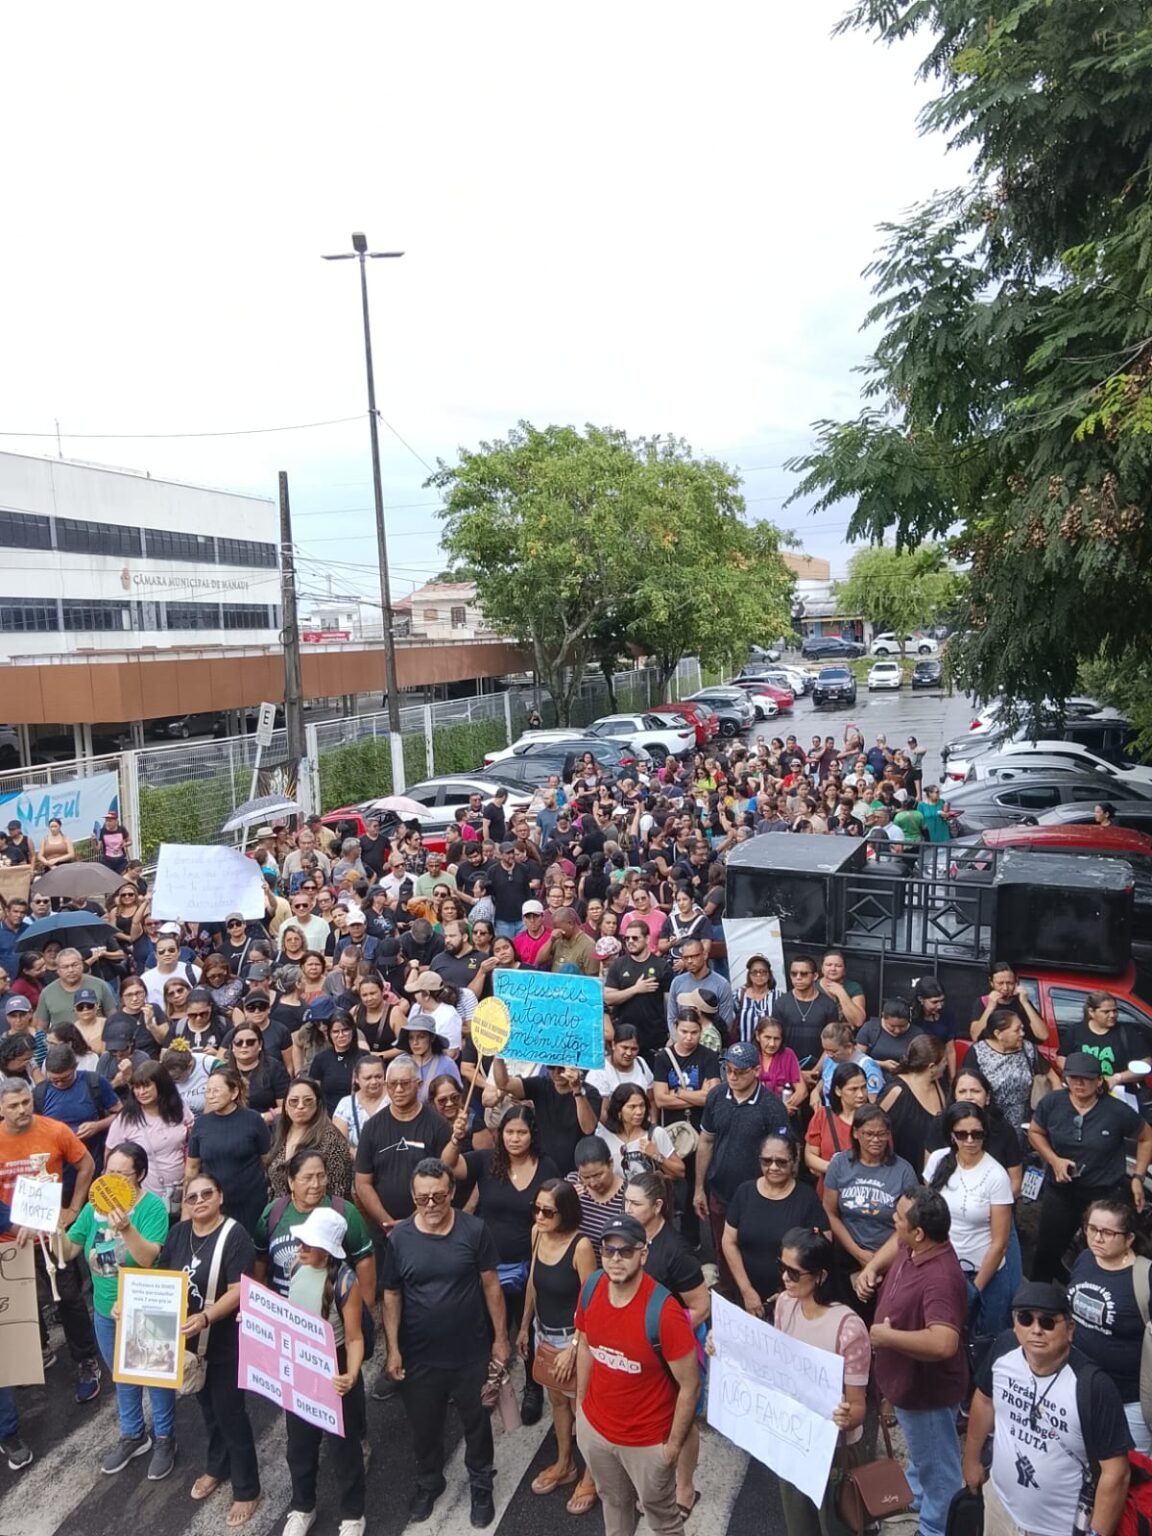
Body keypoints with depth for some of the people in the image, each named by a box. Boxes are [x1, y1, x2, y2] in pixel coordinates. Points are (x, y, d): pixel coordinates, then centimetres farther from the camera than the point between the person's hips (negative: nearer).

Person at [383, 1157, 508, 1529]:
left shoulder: (474, 1230, -15)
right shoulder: (399, 1237, -11)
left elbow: (491, 1284, -6)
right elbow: (392, 1295, -2)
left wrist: (500, 1337, -3)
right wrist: (393, 1348, -4)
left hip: (472, 1351, -1)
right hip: (420, 1355, 1)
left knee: (477, 1422, 18)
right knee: (423, 1426, 20)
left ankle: (481, 1485, 42)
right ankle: (428, 1483, 46)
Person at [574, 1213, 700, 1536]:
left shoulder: (664, 1312, -32)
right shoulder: (591, 1289, -16)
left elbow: (690, 1386, -20)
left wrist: (674, 1443, -12)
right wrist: (580, 1404, 10)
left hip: (647, 1440, -5)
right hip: (594, 1425, 5)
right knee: (612, 1500, 30)